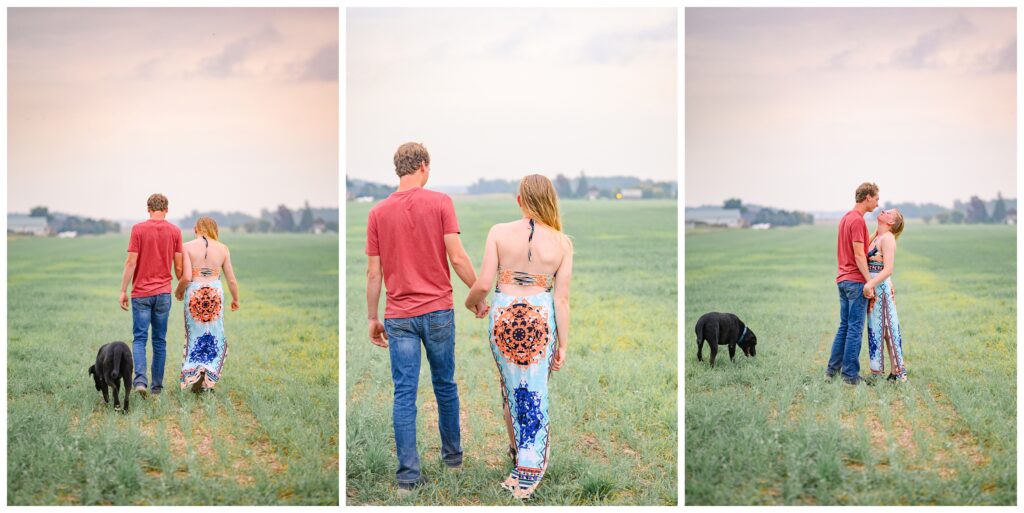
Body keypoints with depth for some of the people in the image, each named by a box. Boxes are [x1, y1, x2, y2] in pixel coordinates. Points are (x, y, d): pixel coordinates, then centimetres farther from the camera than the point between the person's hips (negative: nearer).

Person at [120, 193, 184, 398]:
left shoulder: (138, 229, -5)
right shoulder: (175, 231, 1)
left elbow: (131, 263, -7)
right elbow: (179, 267, 2)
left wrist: (123, 291, -1)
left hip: (141, 293, -2)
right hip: (163, 293, 2)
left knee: (139, 339, 2)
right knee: (160, 340, 9)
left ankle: (140, 380, -17)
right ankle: (157, 385, 12)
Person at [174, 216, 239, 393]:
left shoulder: (188, 247, -3)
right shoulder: (222, 248, 3)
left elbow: (186, 277, -11)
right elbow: (231, 279, 5)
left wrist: (178, 291, 9)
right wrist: (235, 299, 20)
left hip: (194, 293, -1)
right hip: (215, 292, 1)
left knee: (195, 337, 12)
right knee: (215, 338, 11)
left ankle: (195, 373, -3)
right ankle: (209, 379, 2)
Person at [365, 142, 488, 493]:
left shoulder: (378, 212, 1)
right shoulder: (440, 202, -5)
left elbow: (373, 272, 2)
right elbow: (457, 257, -10)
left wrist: (372, 318, 10)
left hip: (399, 316, 1)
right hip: (438, 311, -1)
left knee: (404, 394, 1)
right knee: (445, 385, 16)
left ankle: (408, 475, -1)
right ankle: (452, 454, 30)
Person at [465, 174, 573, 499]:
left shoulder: (499, 232, -7)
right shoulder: (562, 242, -5)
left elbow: (483, 284, -7)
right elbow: (561, 299, -4)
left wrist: (470, 302, 15)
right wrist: (563, 344, 3)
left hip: (503, 316, 1)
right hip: (540, 319, 0)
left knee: (512, 389, 18)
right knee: (535, 395, 7)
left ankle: (519, 451, 34)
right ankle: (529, 470, 6)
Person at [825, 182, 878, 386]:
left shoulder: (845, 218, 15)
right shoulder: (858, 220, -15)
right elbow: (859, 255, -18)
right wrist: (869, 282, -18)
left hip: (843, 280, 9)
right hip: (856, 281, -9)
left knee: (844, 327, 14)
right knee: (855, 329, -5)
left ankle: (832, 370, 16)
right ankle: (850, 375, -2)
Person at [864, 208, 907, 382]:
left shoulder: (887, 238, -12)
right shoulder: (876, 237, 14)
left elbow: (888, 269, -20)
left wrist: (870, 284, -27)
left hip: (881, 288, -9)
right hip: (874, 287, 9)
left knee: (887, 330, -4)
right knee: (875, 330, 10)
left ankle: (898, 373, 2)